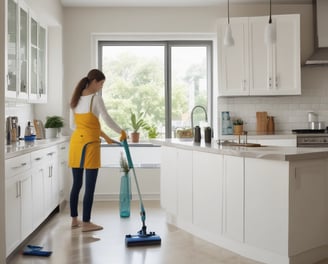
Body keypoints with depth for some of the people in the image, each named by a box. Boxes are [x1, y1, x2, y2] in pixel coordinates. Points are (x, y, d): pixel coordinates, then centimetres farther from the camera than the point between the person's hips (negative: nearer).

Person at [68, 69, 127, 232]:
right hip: (89, 144, -8)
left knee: (77, 184, 15)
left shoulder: (76, 99, 11)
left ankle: (74, 219, 25)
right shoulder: (95, 98, -11)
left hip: (76, 142, 8)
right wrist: (122, 132, 7)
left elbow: (73, 125, 16)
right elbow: (107, 120, -10)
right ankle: (86, 223, 5)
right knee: (90, 186, 0)